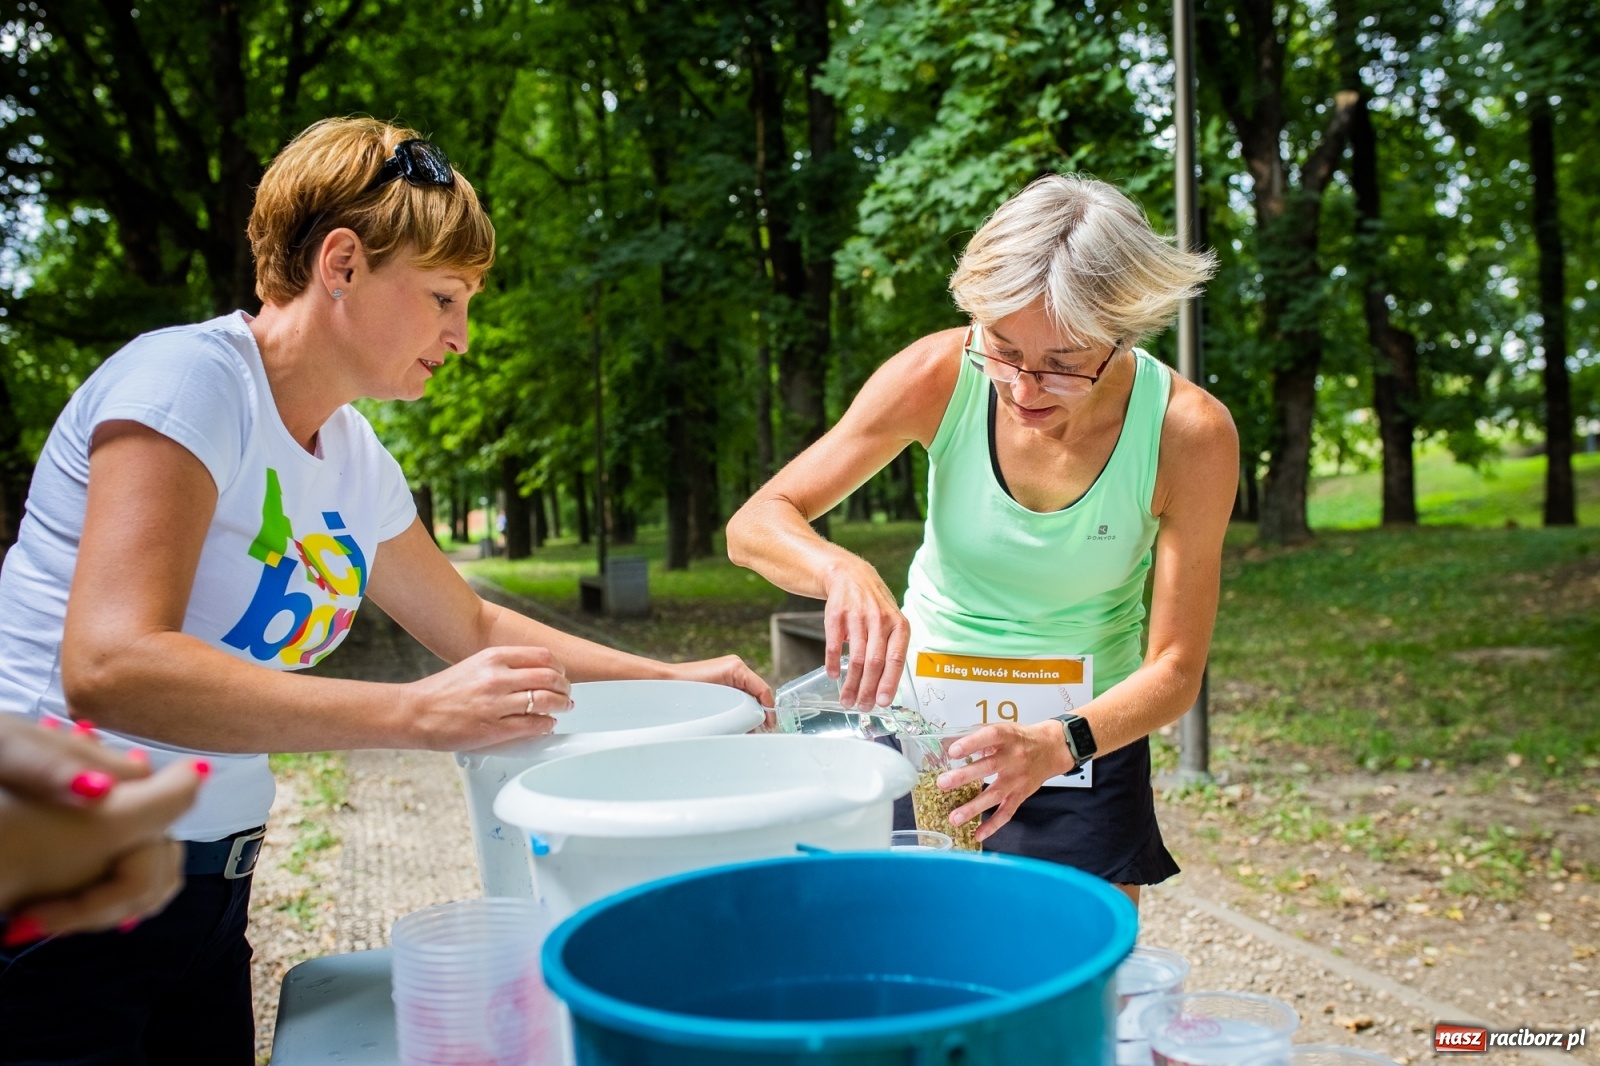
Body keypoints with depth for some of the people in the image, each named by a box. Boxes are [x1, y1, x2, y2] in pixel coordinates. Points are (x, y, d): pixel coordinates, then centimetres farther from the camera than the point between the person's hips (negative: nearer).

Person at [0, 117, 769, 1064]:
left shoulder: (356, 461, 6)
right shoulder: (189, 380, -18)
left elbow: (472, 627, 20)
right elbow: (107, 668, -29)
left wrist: (670, 678, 12)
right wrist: (423, 715, -33)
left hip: (206, 885, 8)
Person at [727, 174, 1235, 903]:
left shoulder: (1188, 434, -21)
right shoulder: (940, 377, -20)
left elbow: (1175, 671, -17)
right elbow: (755, 525, -18)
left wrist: (1057, 744, -36)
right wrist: (841, 570, -40)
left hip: (1087, 736, 0)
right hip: (922, 728, 1)